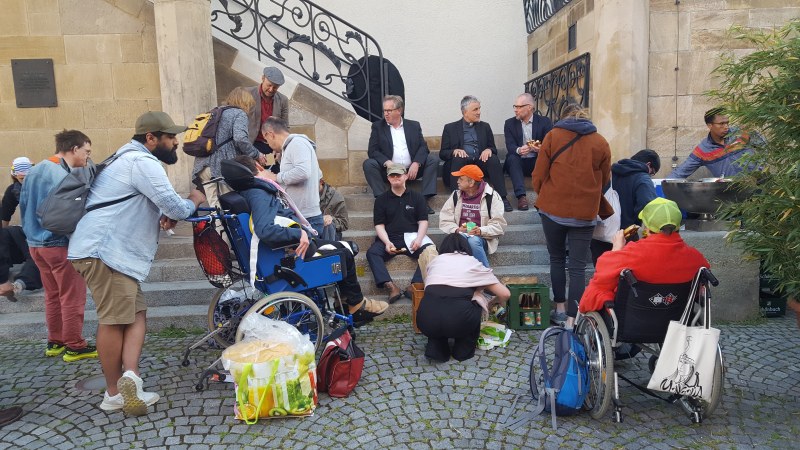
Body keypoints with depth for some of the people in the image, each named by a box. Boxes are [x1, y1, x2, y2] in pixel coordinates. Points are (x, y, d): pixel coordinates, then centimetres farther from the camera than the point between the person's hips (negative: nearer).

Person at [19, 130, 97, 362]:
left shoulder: (35, 171, 11)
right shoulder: (62, 175, -19)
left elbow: (23, 203, 17)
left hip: (36, 243, 9)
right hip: (59, 244, -9)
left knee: (53, 295, 18)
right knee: (72, 298, 0)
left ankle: (55, 342, 27)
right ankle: (74, 347, 7)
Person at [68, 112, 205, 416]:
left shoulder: (131, 159, 23)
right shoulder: (143, 162, -13)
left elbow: (145, 205, 27)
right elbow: (175, 207, -18)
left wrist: (164, 216, 5)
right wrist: (193, 201, 4)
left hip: (114, 250, 11)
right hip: (104, 251, -11)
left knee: (136, 315, 6)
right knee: (115, 320, -6)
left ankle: (129, 375, -2)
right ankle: (114, 394, 1)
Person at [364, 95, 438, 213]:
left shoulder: (414, 125, 13)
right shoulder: (378, 126, 9)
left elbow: (423, 147, 5)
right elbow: (372, 151, -1)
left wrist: (416, 163, -16)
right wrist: (387, 163, -19)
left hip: (412, 170, 1)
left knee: (433, 159, -18)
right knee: (368, 163, -25)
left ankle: (425, 199, -22)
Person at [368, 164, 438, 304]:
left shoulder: (416, 197, 13)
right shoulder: (381, 199, 13)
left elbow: (423, 221, 7)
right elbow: (379, 225, 5)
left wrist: (418, 239, -13)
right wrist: (387, 242, -14)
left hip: (412, 237, 0)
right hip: (389, 239, 1)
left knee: (430, 250, -30)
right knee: (372, 252, -28)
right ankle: (390, 286, -38)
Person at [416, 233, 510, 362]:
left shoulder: (435, 260, 25)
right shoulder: (473, 262, 21)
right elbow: (505, 294, 19)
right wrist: (494, 302, 42)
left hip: (426, 319, 2)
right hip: (458, 320, -2)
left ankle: (436, 349, 18)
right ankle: (464, 350, 25)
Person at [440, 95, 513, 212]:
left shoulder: (485, 127, 21)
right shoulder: (450, 128, 13)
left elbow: (493, 148, 18)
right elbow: (442, 153, 8)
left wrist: (489, 150, -8)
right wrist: (455, 151, -15)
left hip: (480, 162, 2)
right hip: (462, 163, -2)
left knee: (493, 159, -28)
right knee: (458, 158, -34)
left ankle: (502, 198, -33)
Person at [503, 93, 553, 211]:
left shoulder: (544, 122, 5)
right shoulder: (510, 123, 7)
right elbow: (510, 146, -7)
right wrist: (518, 150, -32)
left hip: (538, 162, 0)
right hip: (518, 162, 1)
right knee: (512, 158, -31)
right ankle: (521, 196, -42)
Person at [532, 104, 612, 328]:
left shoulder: (553, 135, 1)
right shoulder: (601, 143, 6)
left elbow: (539, 174, -1)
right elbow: (604, 181, 13)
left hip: (553, 208, 0)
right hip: (584, 213, 0)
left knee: (557, 259, 17)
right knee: (578, 266, 2)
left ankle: (560, 309, 23)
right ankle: (572, 319, 1)